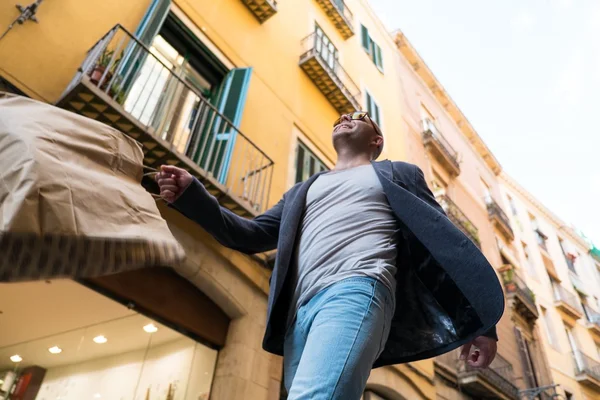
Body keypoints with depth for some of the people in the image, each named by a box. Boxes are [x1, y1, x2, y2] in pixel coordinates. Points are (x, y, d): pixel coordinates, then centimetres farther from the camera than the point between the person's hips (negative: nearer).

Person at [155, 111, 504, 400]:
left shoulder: (399, 174, 23)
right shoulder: (304, 190, 33)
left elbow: (439, 240, 15)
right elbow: (253, 235, 24)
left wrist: (478, 322, 5)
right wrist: (192, 196, 9)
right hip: (300, 312, 6)